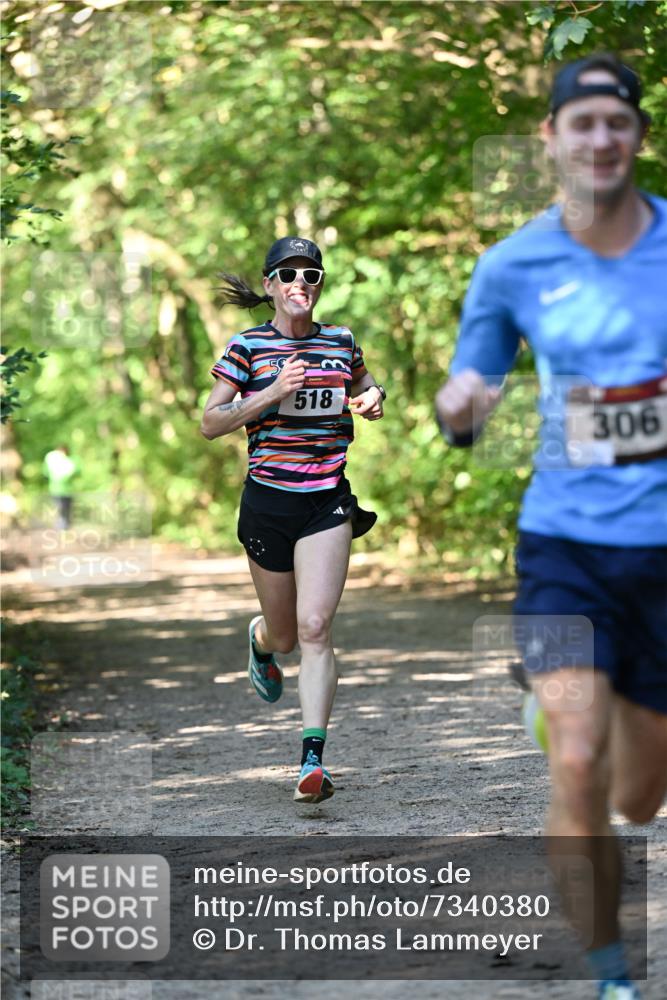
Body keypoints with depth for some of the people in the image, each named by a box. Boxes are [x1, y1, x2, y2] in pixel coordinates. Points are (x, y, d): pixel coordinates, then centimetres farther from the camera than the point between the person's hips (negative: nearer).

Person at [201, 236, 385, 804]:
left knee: (315, 628, -14)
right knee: (286, 635, 12)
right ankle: (261, 640, 52)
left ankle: (313, 759, -14)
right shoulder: (247, 347, -3)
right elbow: (210, 423, -6)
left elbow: (364, 388, 26)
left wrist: (373, 399, 2)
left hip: (328, 501, 1)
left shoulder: (342, 342, 6)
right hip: (268, 501, -1)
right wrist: (272, 392, -19)